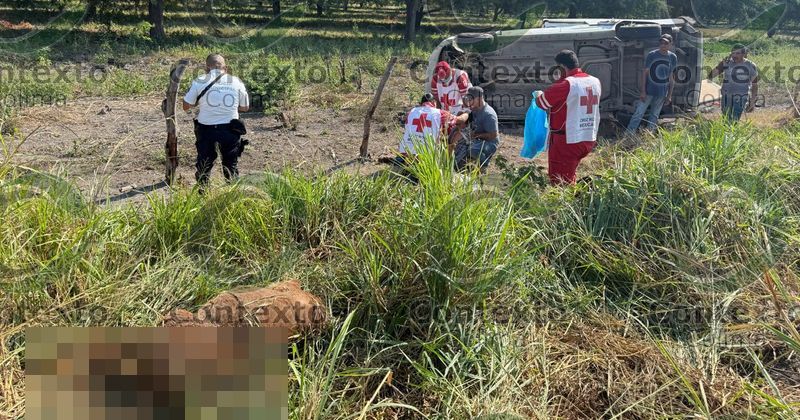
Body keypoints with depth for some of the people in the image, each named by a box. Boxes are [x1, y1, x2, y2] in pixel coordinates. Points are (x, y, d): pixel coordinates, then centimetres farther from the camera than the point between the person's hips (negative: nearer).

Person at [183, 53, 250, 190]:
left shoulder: (199, 81, -4)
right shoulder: (236, 82, -1)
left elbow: (186, 106, 1)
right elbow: (245, 107, 8)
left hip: (206, 129, 0)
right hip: (230, 129, 0)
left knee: (204, 165, 15)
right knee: (231, 165, 14)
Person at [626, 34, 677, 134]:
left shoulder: (673, 57, 2)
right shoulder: (652, 55, -7)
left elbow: (671, 77, 8)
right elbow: (645, 72, -5)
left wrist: (669, 95, 7)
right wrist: (642, 90, -10)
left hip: (662, 93, 3)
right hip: (648, 90, -3)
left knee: (654, 116, 11)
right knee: (639, 113, -4)